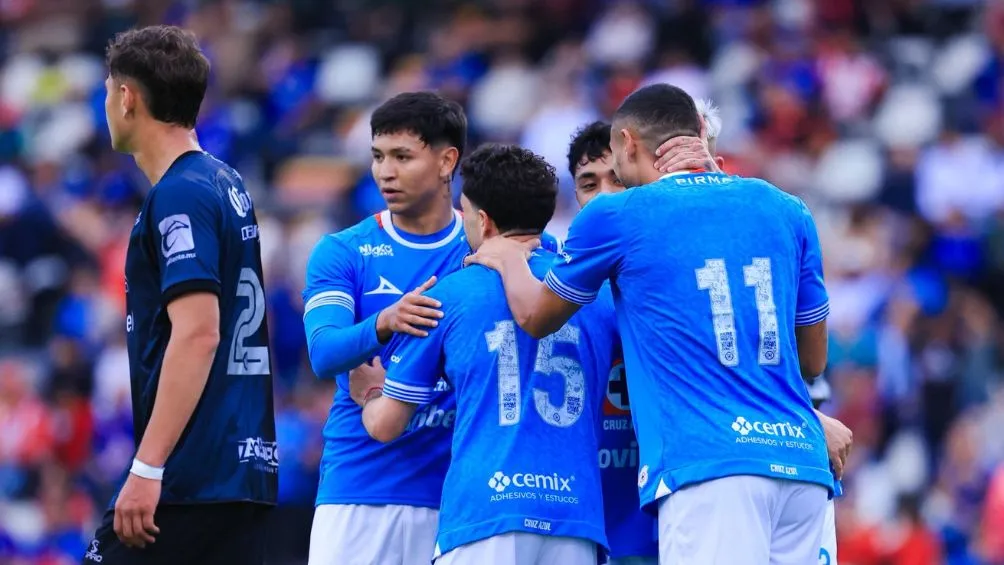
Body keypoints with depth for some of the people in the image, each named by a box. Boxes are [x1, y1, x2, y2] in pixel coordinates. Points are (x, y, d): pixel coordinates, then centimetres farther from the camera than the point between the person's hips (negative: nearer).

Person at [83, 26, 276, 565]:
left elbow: (198, 333, -20)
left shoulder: (178, 197, -11)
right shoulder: (229, 186, 16)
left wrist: (147, 468, -22)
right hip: (247, 470, 9)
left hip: (186, 480, -9)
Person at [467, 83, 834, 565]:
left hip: (707, 468, -5)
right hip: (801, 464, 5)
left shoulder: (616, 216, 4)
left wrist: (507, 260, 42)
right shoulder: (788, 212, 15)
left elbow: (535, 318, 21)